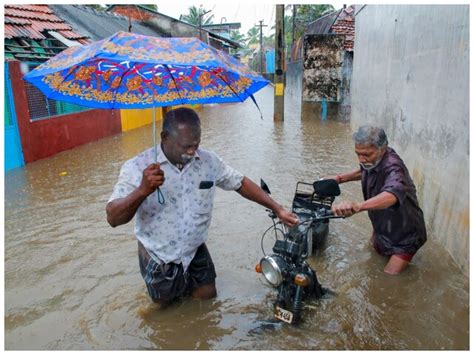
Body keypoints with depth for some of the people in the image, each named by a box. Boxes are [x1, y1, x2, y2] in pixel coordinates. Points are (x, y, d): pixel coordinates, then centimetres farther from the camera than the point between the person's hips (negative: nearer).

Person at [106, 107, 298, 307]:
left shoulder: (209, 161, -13)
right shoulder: (137, 167, -23)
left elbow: (241, 184, -2)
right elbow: (113, 218, -28)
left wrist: (277, 209, -6)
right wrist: (143, 190, -46)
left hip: (195, 252, 2)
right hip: (158, 257, -2)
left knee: (207, 296, 18)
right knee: (164, 304, 21)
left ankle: (187, 283, 47)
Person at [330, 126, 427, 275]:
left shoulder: (393, 166, -39)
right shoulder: (373, 160, -15)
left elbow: (393, 194, -63)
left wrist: (357, 206, -80)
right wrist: (342, 178, -2)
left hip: (405, 234, -7)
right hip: (382, 225, 8)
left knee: (390, 275, -4)